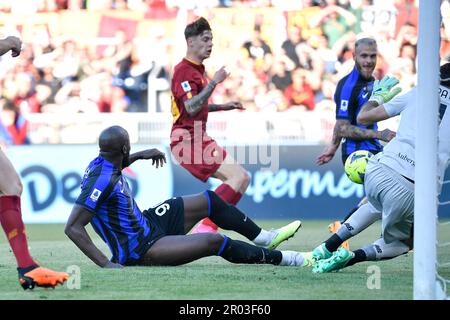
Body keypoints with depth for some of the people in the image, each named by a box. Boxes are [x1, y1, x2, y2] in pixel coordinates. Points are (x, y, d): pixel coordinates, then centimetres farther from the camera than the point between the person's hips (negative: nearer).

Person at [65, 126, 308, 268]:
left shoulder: (101, 162, -1)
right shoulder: (102, 180, -29)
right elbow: (73, 227, -32)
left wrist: (139, 156, 21)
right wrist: (105, 263, -36)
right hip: (139, 250, -11)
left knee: (209, 200, 14)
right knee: (215, 242, -18)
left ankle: (265, 239, 27)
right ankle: (282, 258, -1)